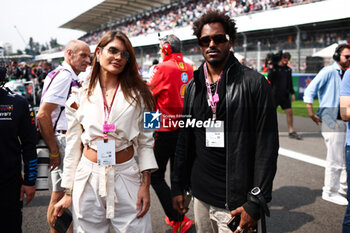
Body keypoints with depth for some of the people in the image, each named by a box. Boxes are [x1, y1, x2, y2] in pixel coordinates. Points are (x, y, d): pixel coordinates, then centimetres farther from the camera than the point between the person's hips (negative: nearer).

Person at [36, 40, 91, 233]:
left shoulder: (70, 77, 16)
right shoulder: (63, 75, -15)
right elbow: (43, 115, -22)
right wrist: (54, 150, -18)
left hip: (69, 141, 10)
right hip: (62, 141, -10)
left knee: (61, 195, 17)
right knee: (60, 195, 0)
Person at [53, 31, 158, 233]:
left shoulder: (138, 95, 2)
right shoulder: (80, 98, 3)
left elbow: (145, 142, 3)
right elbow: (73, 147, 7)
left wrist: (146, 184, -3)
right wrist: (68, 193, 9)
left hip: (126, 177, -1)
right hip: (89, 178, 1)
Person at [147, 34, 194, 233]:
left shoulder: (163, 68, -14)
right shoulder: (189, 69, 5)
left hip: (165, 129, -7)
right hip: (184, 127, 7)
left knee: (156, 176, 2)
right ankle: (176, 215, 29)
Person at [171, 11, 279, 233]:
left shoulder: (254, 83, -8)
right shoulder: (194, 86, 8)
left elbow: (267, 145, -11)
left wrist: (256, 203, -15)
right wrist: (178, 187, 11)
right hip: (200, 195, 5)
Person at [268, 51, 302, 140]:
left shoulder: (288, 69, 11)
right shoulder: (274, 68, -5)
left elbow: (290, 82, 17)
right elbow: (269, 79, -11)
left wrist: (292, 93, 12)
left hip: (285, 95, 5)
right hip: (274, 94, -5)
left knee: (289, 111, 0)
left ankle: (291, 131, 8)